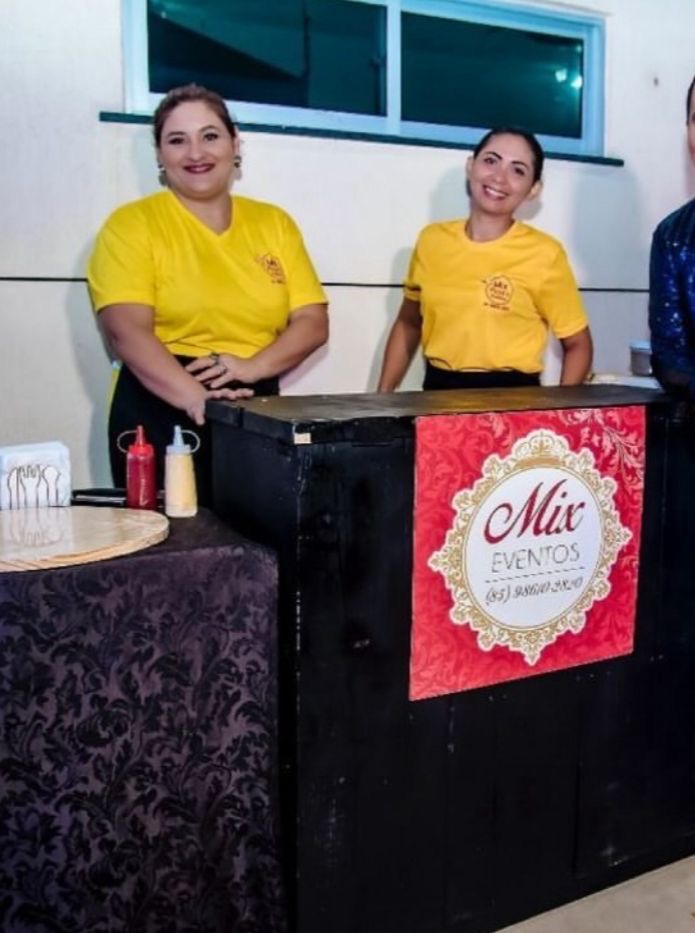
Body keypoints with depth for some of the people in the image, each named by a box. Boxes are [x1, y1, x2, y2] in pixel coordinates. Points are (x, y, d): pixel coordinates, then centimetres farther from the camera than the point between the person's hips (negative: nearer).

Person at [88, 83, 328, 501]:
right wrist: (198, 398, -30)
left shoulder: (275, 223, 9)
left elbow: (313, 321, 4)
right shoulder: (131, 224, -2)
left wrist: (253, 366, -15)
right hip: (161, 413, -3)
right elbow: (128, 332, -14)